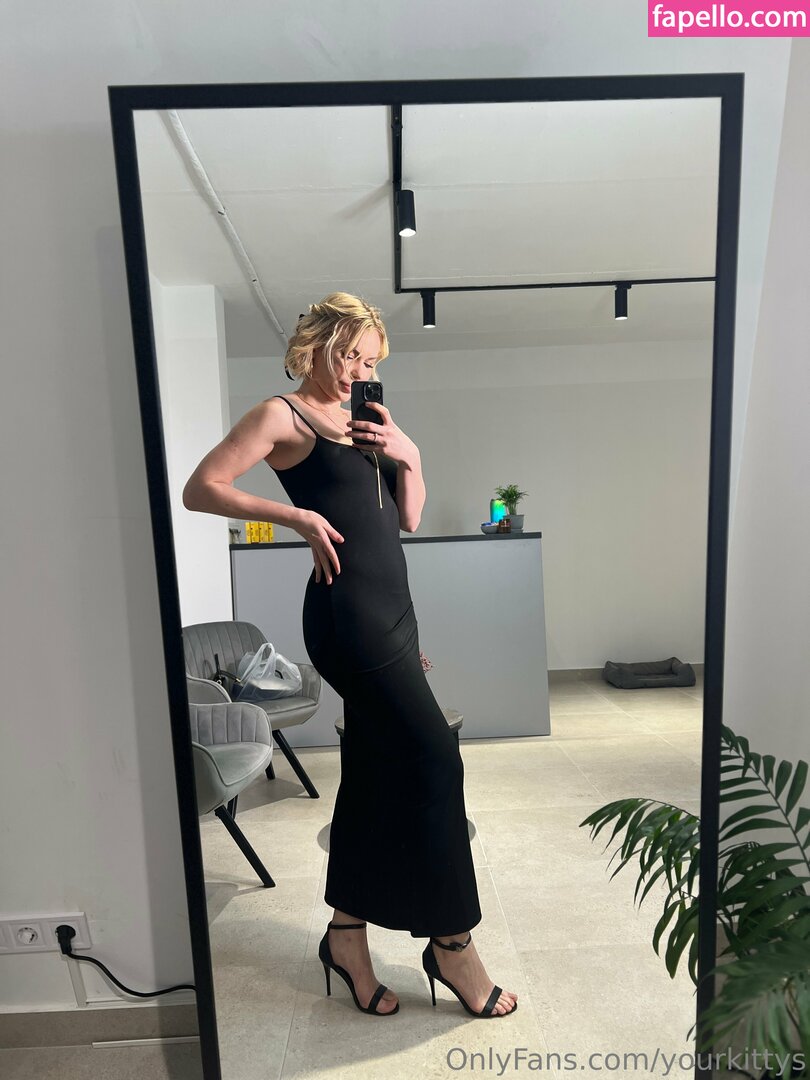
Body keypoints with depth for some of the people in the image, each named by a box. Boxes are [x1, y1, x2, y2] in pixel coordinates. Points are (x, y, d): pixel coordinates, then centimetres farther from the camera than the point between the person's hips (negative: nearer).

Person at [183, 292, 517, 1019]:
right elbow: (201, 488, -9)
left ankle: (347, 932, 32)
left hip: (392, 609, 8)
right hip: (347, 612, -8)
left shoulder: (361, 421, 19)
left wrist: (407, 454, 0)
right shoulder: (283, 416, -2)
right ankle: (451, 942, 16)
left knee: (374, 773, 13)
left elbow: (410, 518, 16)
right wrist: (298, 515, -17)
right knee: (436, 760, -5)